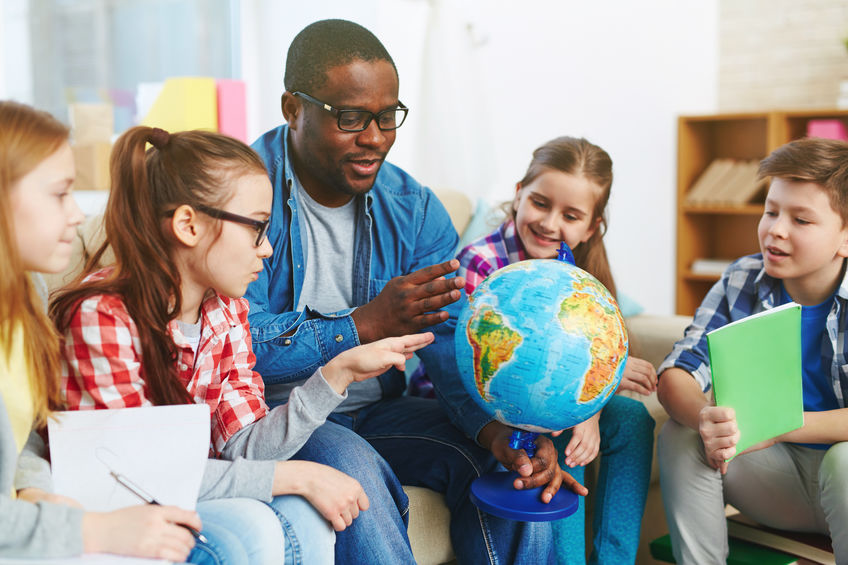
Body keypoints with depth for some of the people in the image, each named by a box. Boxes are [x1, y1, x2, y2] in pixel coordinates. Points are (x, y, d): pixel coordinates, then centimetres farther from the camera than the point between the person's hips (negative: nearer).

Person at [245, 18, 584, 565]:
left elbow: (452, 342, -7)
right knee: (351, 466, -34)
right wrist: (368, 324, -33)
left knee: (517, 460, -14)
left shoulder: (415, 209, 1)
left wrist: (497, 426, -26)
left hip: (376, 411, 5)